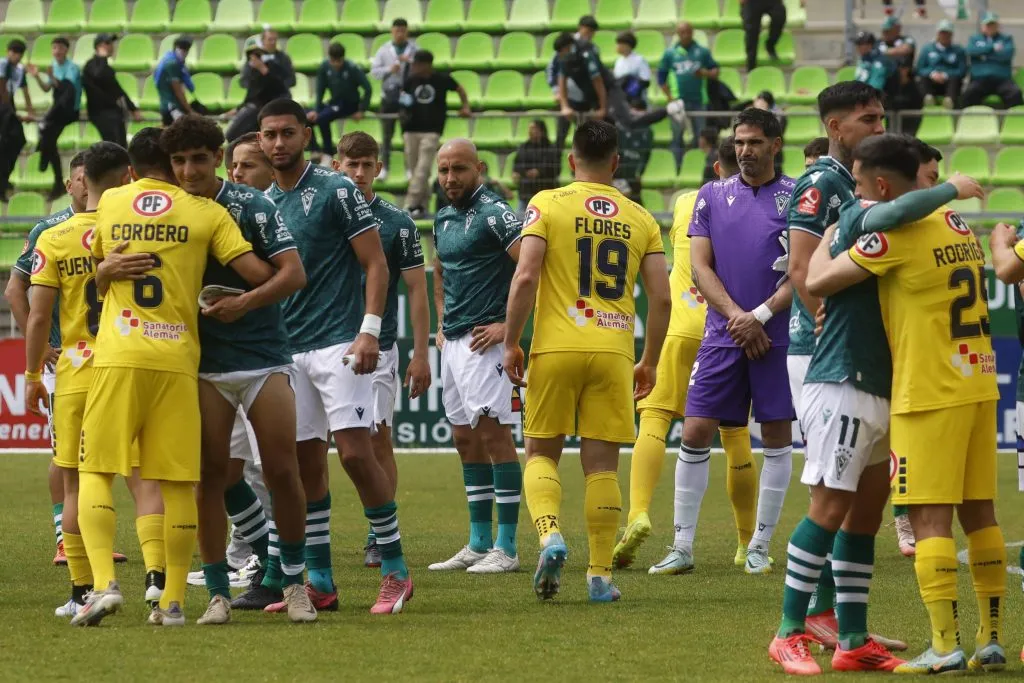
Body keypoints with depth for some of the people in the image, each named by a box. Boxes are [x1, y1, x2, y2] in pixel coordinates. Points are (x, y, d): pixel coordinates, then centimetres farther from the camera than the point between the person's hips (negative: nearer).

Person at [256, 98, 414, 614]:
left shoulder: (336, 191, -5)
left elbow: (375, 264, -6)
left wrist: (369, 330, -16)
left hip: (339, 343, -6)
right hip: (288, 349, 6)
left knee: (355, 452, -12)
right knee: (305, 464, 4)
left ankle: (395, 570, -3)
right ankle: (319, 582, 8)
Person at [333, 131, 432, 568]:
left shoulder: (397, 223, 1)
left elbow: (417, 290, 3)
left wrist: (420, 354, -2)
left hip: (378, 347, -1)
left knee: (378, 438, -3)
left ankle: (380, 537, 5)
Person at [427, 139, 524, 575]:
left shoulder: (494, 213, -12)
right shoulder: (443, 219, 15)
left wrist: (509, 325, -18)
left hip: (485, 339, -9)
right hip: (453, 342, 9)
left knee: (494, 435, -9)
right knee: (465, 439, 11)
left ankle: (506, 548, -8)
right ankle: (479, 544, 16)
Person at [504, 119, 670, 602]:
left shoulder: (547, 205, 0)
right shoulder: (640, 219, 8)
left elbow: (525, 278, -10)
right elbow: (661, 297, 5)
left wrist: (511, 343, -1)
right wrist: (649, 362, 15)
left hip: (556, 347, -2)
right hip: (614, 351, 2)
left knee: (541, 453, 11)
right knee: (602, 464, 6)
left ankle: (550, 535, -14)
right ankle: (600, 575, 4)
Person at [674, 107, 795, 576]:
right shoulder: (713, 196, 9)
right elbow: (700, 267, 4)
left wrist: (760, 315, -12)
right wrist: (736, 317, -8)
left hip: (778, 337, -2)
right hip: (722, 336, 2)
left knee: (777, 439, 1)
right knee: (695, 435, -3)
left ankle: (759, 547, 10)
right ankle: (683, 545, 5)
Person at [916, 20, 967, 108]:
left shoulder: (958, 51, 16)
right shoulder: (927, 48, 20)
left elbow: (962, 71, 4)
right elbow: (919, 69, 11)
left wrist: (946, 75, -11)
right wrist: (932, 74, -8)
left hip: (948, 82, -1)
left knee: (955, 79, -35)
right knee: (923, 79, -33)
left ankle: (950, 99, -57)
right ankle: (928, 97, -57)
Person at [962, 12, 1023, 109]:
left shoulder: (1006, 38, 16)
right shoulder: (974, 38, 19)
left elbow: (1007, 54, -5)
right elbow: (970, 51, -4)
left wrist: (984, 54, -2)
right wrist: (993, 48, -6)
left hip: (1002, 79, 0)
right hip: (979, 79, 0)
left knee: (1015, 93, -30)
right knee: (968, 94, -31)